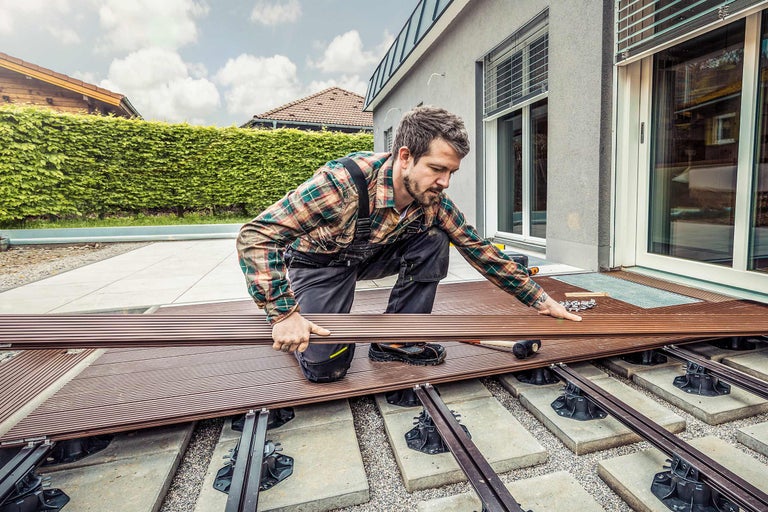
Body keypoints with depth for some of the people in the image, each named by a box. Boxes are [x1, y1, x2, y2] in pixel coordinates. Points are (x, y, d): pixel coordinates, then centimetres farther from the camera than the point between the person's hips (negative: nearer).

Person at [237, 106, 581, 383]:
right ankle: (289, 330, 17)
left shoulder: (433, 201, -18)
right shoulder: (344, 182, -37)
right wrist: (284, 314, -40)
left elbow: (479, 250, -9)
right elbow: (255, 236, -34)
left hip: (369, 255, 5)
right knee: (326, 366, -18)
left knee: (434, 241, -18)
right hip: (319, 261, -4)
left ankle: (394, 341, -4)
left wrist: (540, 300, -9)